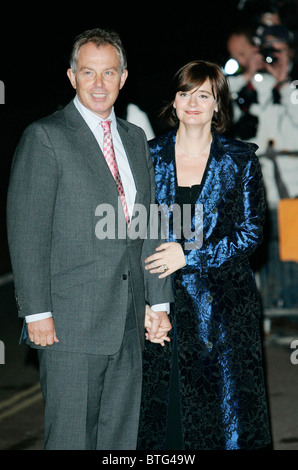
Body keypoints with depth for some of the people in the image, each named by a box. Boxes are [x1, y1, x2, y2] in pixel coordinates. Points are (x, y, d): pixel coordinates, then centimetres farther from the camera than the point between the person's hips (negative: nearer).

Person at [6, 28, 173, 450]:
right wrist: (37, 312, -15)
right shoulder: (45, 137, -5)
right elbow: (26, 232, -10)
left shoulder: (135, 139, 15)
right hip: (70, 321, -6)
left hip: (129, 321, 6)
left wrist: (158, 301, 13)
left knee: (121, 437, 11)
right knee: (70, 436, -2)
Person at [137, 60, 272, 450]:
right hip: (163, 303, 1)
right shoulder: (150, 156, 6)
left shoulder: (241, 160, 1)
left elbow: (251, 231, -2)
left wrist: (190, 256, -12)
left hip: (222, 302, -1)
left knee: (223, 410, 1)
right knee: (163, 406, 3)